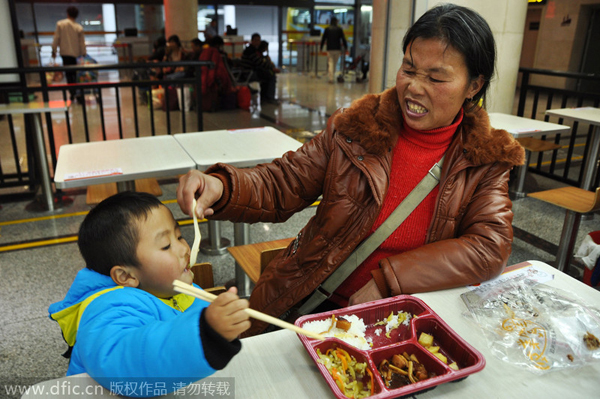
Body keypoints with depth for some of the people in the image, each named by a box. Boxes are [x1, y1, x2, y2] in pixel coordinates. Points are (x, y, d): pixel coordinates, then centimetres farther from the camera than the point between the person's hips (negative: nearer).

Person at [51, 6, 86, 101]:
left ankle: (73, 93, 0)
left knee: (68, 74, 4)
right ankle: (75, 93, 4)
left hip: (64, 52, -1)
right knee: (74, 73, 10)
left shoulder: (60, 24, -3)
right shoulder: (79, 28, -3)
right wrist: (83, 54, 9)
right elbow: (82, 43, 0)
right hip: (75, 53, 1)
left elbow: (56, 38, -2)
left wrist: (54, 50, 7)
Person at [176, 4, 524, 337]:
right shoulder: (357, 127, -3)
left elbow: (490, 248, -9)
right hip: (318, 304, 1)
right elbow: (281, 187, -1)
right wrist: (220, 188, -23)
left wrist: (387, 281, -16)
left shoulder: (487, 159, -1)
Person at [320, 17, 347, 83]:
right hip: (337, 49, 1)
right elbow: (343, 39, 0)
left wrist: (321, 47, 10)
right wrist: (345, 47, 7)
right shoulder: (339, 29, 2)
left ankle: (330, 78, -12)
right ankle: (332, 76, 22)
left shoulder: (327, 29, 2)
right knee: (335, 63, 14)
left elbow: (323, 39, 3)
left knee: (330, 63, -2)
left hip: (330, 49, -1)